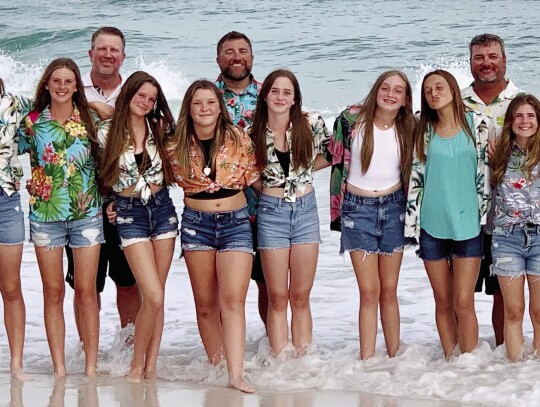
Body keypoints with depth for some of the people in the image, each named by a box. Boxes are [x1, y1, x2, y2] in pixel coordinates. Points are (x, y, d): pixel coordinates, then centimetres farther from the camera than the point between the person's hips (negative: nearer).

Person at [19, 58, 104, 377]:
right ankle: (59, 368, 8)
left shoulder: (90, 120, 2)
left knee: (86, 292, 0)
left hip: (87, 213, 0)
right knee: (53, 292, 4)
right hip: (45, 214, 1)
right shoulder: (32, 122, 3)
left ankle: (91, 367, 4)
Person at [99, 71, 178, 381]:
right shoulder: (108, 133, -4)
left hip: (162, 208, 3)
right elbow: (102, 173, 9)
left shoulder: (160, 129, 4)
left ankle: (151, 366, 10)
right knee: (154, 296, -13)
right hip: (130, 214, -3)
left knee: (157, 296, 3)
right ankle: (137, 364, 4)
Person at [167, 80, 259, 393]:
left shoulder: (239, 140, -4)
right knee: (205, 304, 5)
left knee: (233, 300, -14)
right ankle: (216, 367, 14)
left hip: (236, 223, -2)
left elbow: (253, 180, 6)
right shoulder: (178, 147, -1)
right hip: (196, 224, 2)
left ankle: (236, 374, -20)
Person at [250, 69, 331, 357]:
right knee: (277, 298, 2)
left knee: (301, 297, 4)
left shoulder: (311, 124, -4)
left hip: (305, 210, 0)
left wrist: (304, 168, 0)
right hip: (271, 212, 0)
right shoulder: (255, 133, -3)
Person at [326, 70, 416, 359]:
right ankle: (367, 360, -2)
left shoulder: (408, 128, 1)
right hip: (358, 208, -2)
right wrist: (337, 208, 3)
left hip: (393, 206, 2)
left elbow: (413, 171, 14)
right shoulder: (351, 119, -7)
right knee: (369, 292, -6)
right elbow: (333, 158, 3)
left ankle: (394, 357, 12)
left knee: (389, 291, 6)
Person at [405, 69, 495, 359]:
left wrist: (485, 218, 0)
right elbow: (416, 178, 9)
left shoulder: (479, 125, 1)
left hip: (467, 224, -2)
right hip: (432, 226, 2)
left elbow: (487, 172, 3)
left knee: (463, 304, -6)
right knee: (443, 302, 8)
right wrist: (411, 223, 4)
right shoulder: (424, 131, 7)